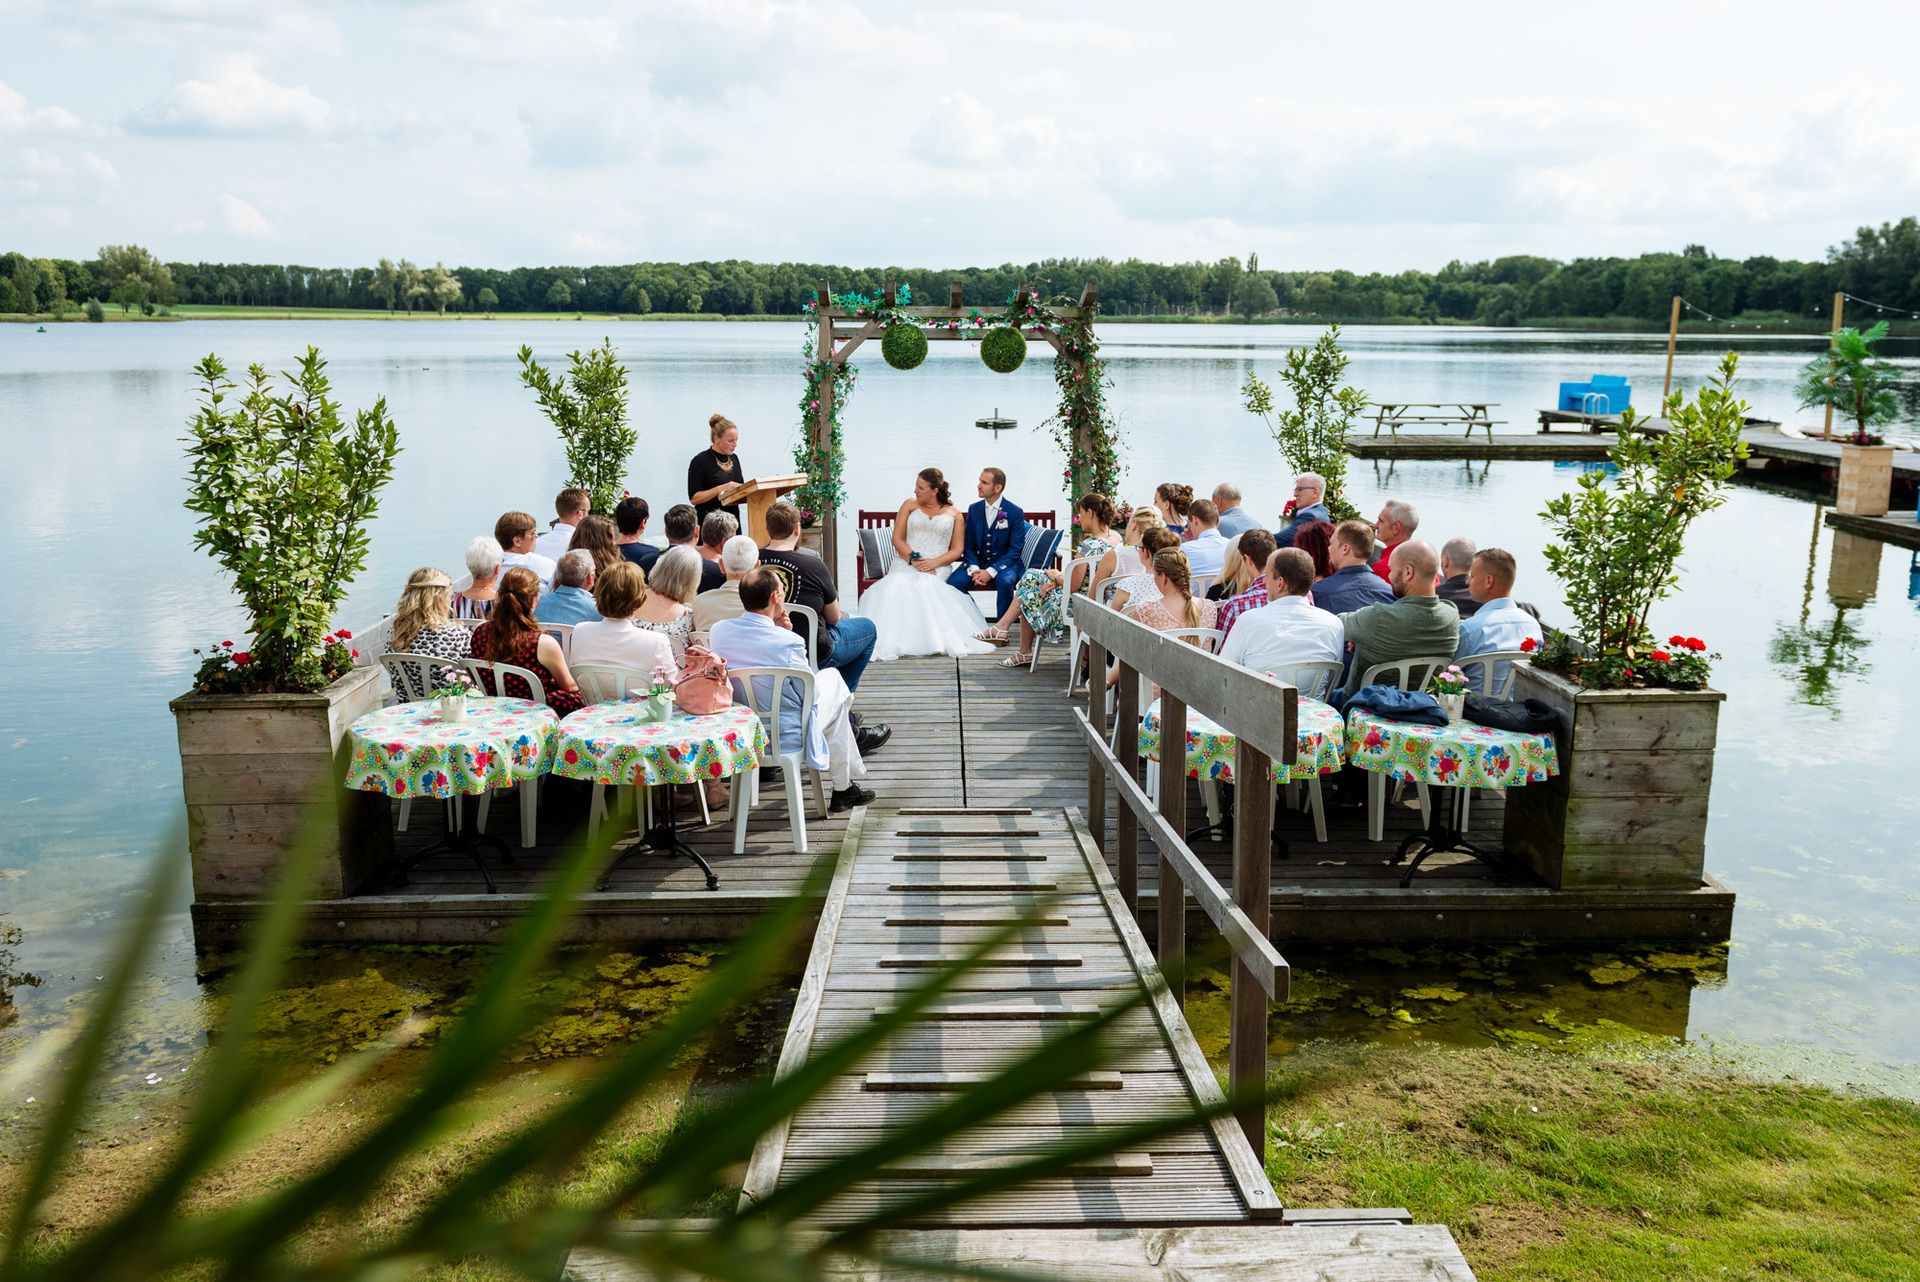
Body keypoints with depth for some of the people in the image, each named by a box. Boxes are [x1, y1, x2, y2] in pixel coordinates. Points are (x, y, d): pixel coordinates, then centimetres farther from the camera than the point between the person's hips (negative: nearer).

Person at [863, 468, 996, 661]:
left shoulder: (953, 514, 14)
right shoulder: (909, 505, 16)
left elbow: (956, 550, 8)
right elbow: (897, 539, 8)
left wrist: (934, 562, -11)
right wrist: (915, 560, -9)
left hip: (937, 569, -1)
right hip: (906, 565, 1)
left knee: (926, 588, -38)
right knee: (894, 590, -34)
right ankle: (893, 643, -38)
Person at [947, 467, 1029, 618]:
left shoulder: (1015, 513, -6)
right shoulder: (974, 509, 7)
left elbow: (1015, 549, -9)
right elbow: (968, 544, 7)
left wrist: (991, 571, -21)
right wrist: (974, 569, -13)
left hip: (1004, 563, -3)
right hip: (977, 562, 4)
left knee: (1005, 581, -37)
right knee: (954, 581, -24)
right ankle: (968, 626, -10)